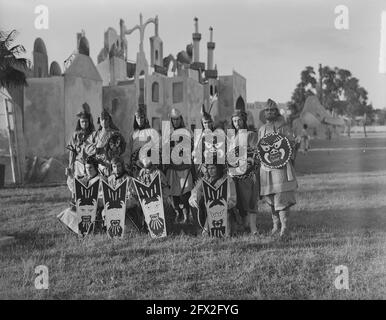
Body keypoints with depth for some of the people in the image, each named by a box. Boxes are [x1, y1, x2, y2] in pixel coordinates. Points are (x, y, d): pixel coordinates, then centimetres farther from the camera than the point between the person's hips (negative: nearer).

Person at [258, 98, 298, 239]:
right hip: (266, 165, 5)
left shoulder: (283, 127, 2)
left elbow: (292, 143, -1)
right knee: (270, 197, 8)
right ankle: (276, 225, 21)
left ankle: (284, 227, -10)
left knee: (281, 196, -12)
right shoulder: (262, 129, 17)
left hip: (281, 165, -5)